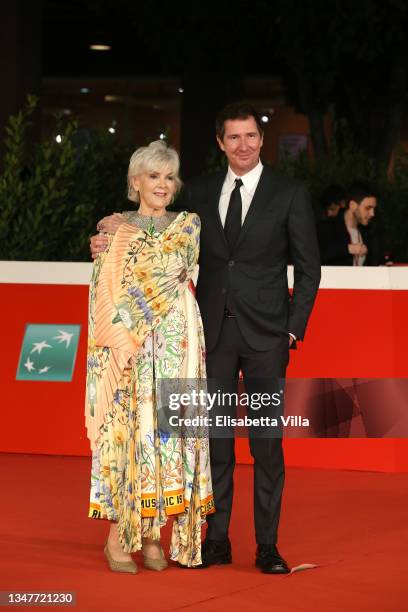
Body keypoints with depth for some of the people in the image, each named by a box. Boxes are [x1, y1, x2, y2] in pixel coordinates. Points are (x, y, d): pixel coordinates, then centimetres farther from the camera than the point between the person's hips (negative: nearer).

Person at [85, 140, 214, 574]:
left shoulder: (188, 225, 11)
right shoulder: (113, 229, 6)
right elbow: (103, 294, 1)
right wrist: (122, 342, -9)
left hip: (177, 345, 2)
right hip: (125, 346, -2)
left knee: (168, 432, -1)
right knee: (127, 432, -5)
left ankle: (152, 536, 6)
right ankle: (117, 537, 0)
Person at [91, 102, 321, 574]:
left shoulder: (289, 194, 0)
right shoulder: (199, 192, 8)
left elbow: (308, 269, 1)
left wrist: (293, 330, -6)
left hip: (265, 335, -3)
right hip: (214, 331, 3)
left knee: (266, 441, 0)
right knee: (214, 436, 5)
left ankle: (267, 545, 6)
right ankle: (217, 539, 13)